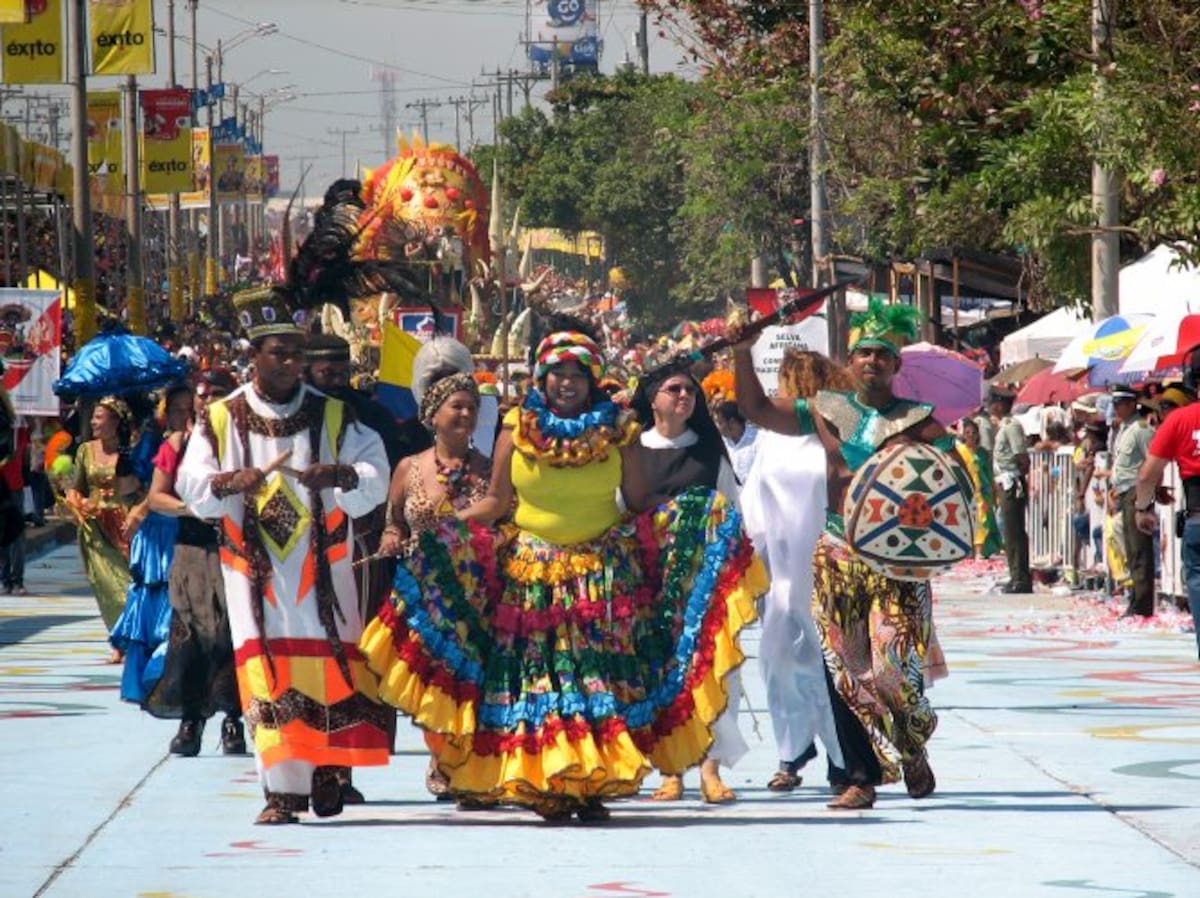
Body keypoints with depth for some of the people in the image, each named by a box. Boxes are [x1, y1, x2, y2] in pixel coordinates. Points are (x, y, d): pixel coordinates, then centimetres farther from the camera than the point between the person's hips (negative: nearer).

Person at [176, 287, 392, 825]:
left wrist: (339, 476, -24)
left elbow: (375, 473, -3)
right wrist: (228, 483, -22)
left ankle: (326, 770, 20)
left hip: (321, 569, 1)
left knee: (328, 666, 1)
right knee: (268, 674, -6)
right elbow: (191, 483, -1)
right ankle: (283, 790, -6)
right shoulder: (222, 420, 4)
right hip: (255, 568, 0)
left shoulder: (333, 416, 5)